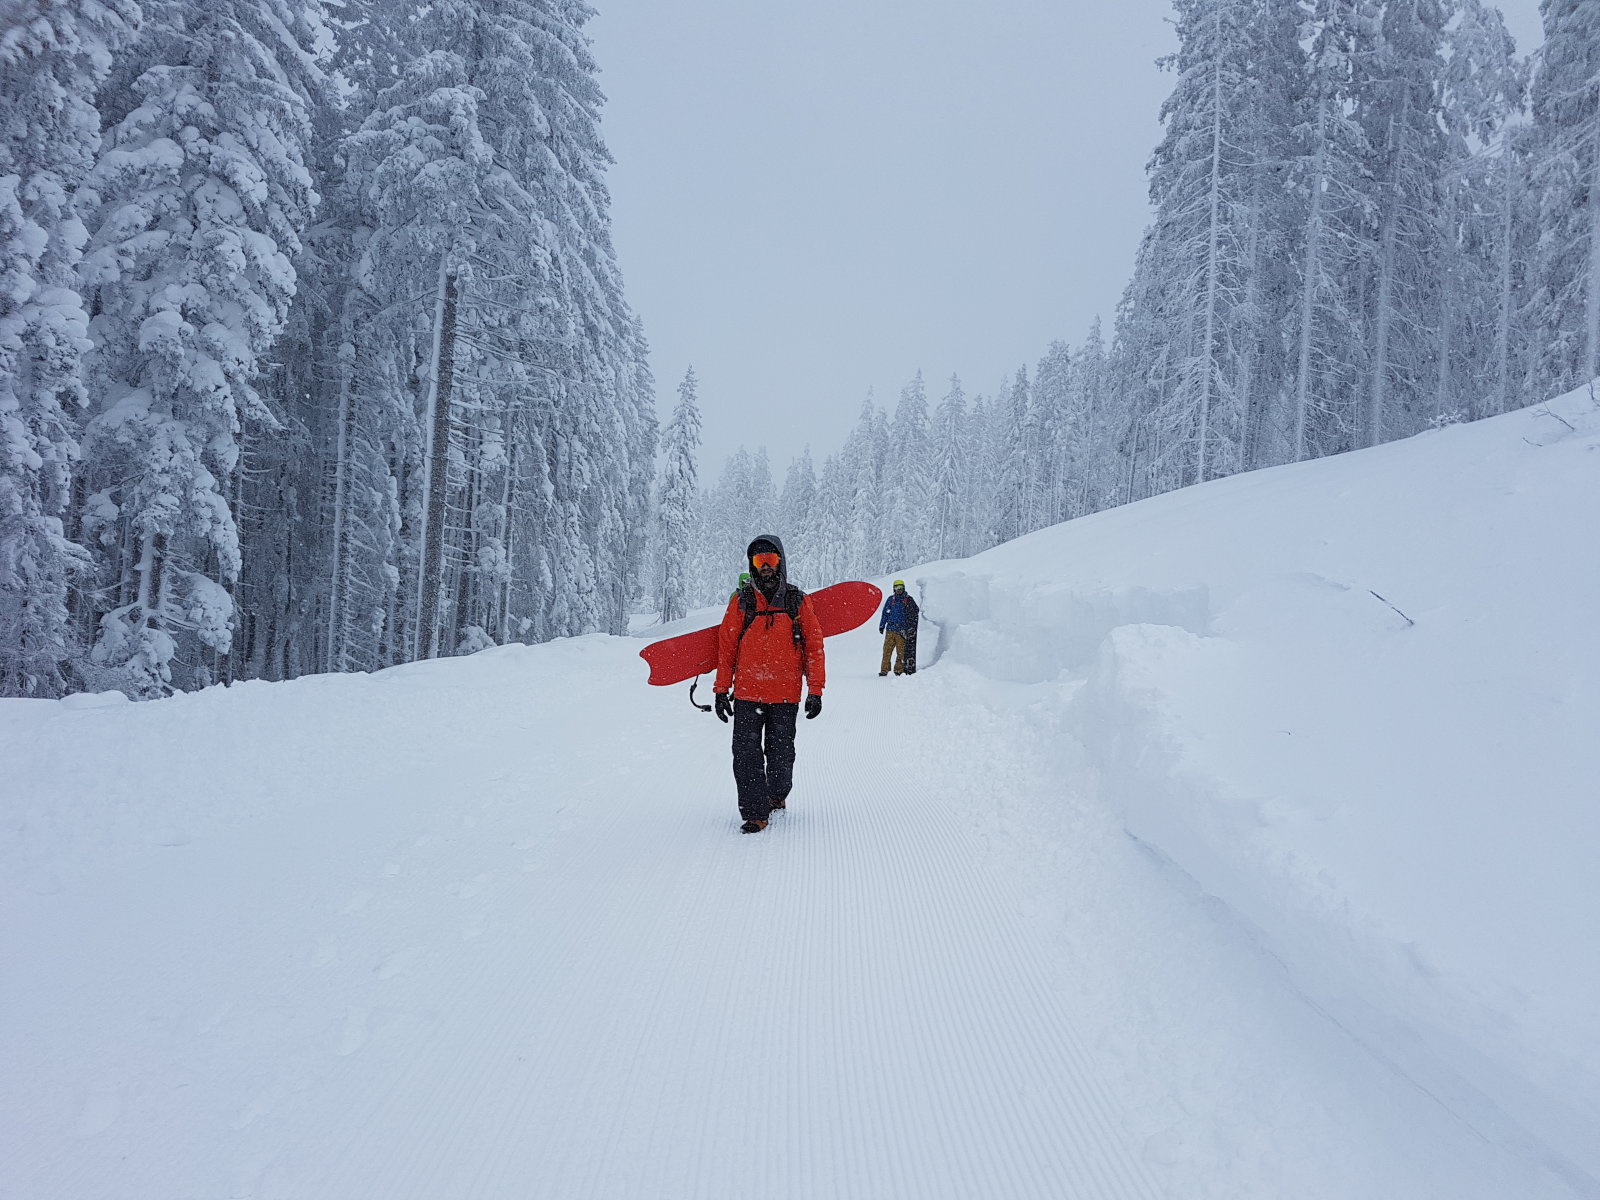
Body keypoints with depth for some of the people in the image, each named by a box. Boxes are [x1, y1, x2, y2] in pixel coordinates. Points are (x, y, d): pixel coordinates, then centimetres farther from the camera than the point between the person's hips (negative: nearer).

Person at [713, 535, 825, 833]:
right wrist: (722, 690, 4)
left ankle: (777, 794, 36)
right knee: (746, 755, -5)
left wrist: (815, 690, -1)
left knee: (780, 752, 11)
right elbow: (726, 647, 6)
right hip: (747, 694, 0)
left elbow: (814, 646, 4)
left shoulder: (798, 602, 3)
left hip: (785, 696, 0)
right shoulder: (741, 602, 3)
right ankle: (755, 813, 1)